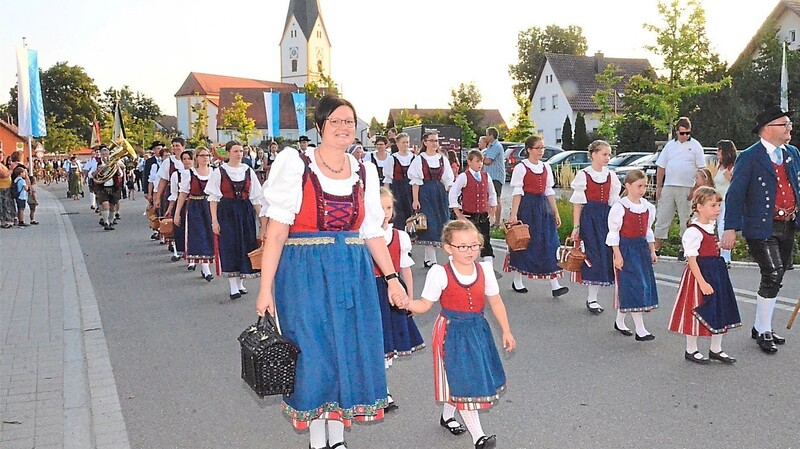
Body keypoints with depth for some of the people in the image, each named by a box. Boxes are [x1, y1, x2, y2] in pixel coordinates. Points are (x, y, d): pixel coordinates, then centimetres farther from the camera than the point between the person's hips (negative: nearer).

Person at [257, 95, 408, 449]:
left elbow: (373, 233, 12)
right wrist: (266, 288, -14)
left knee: (349, 350, 8)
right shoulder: (296, 165, -5)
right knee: (312, 352, 2)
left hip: (353, 274, 4)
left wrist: (392, 278, 5)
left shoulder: (364, 173, 8)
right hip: (306, 274, -4)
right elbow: (277, 231, -9)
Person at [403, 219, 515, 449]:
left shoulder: (485, 270, -3)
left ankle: (447, 415, 42)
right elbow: (425, 305, -10)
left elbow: (496, 302, 7)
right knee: (462, 382, -3)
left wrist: (506, 331, 9)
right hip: (452, 332, -5)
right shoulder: (440, 273, -15)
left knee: (473, 377, 17)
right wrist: (406, 303, -30)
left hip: (477, 329, 5)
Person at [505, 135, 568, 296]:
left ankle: (555, 285, -2)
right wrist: (513, 214, -16)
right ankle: (517, 281, 19)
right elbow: (517, 192, -10)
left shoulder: (546, 167, 11)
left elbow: (549, 191, 14)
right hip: (527, 207, -5)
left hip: (543, 207, 5)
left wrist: (556, 212, 12)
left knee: (549, 244, -1)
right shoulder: (521, 168, -6)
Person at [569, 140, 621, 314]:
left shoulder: (610, 176, 10)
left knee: (605, 255, 3)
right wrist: (576, 226, -9)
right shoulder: (583, 175, -4)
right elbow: (577, 203, -5)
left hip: (606, 217, 5)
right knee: (593, 255, -5)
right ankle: (591, 299, 5)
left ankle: (593, 298, 14)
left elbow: (614, 202, 13)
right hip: (589, 216, -5)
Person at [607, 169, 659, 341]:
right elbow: (613, 233, -12)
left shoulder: (648, 207, 7)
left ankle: (619, 321, 28)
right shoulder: (620, 207, -13)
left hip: (642, 248, 7)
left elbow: (648, 230, 17)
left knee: (644, 285, 12)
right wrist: (618, 256, -15)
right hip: (626, 249, -7)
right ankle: (640, 330, -3)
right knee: (633, 286, -7)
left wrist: (652, 251, 14)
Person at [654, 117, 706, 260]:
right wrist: (658, 186, 7)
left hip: (686, 188, -3)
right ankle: (657, 246, 9)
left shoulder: (695, 146, 2)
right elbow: (661, 167, 13)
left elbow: (701, 169, -1)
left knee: (686, 219, 3)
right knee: (662, 216, 4)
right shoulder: (670, 145, 11)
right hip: (668, 187, 3)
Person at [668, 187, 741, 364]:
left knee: (720, 312, 14)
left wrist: (721, 245, 9)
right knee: (697, 312, 2)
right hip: (700, 274, -9)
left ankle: (716, 349, 27)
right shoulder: (693, 232, -19)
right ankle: (691, 350, 18)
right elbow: (692, 260, -22)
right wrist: (702, 282, -24)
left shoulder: (710, 226, 8)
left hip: (717, 271, 9)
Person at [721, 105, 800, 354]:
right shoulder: (749, 157, -9)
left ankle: (761, 328, 27)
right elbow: (735, 194, -13)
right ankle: (763, 331, 5)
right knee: (772, 276, -11)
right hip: (761, 228, -7)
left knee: (775, 279, 13)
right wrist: (730, 228, -19)